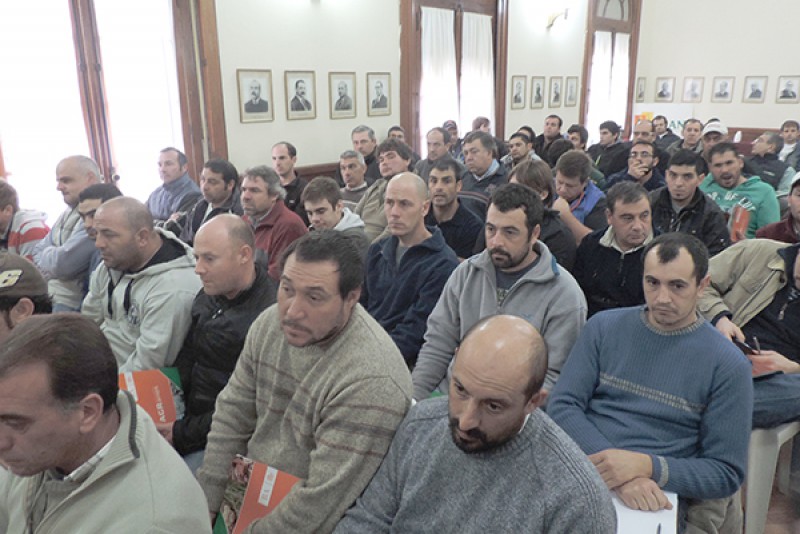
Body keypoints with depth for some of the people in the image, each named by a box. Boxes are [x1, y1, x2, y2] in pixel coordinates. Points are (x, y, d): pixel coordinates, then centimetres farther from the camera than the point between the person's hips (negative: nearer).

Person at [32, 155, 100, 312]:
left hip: (70, 305, -8)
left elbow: (64, 264, -21)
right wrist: (53, 256, -4)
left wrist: (46, 256, 2)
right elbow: (38, 251, 19)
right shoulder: (68, 213, 16)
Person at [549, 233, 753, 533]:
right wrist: (619, 475, -17)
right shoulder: (604, 327, 5)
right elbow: (562, 406, -2)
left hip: (654, 505, -2)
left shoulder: (729, 366, -1)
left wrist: (645, 466, -17)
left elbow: (727, 473, 1)